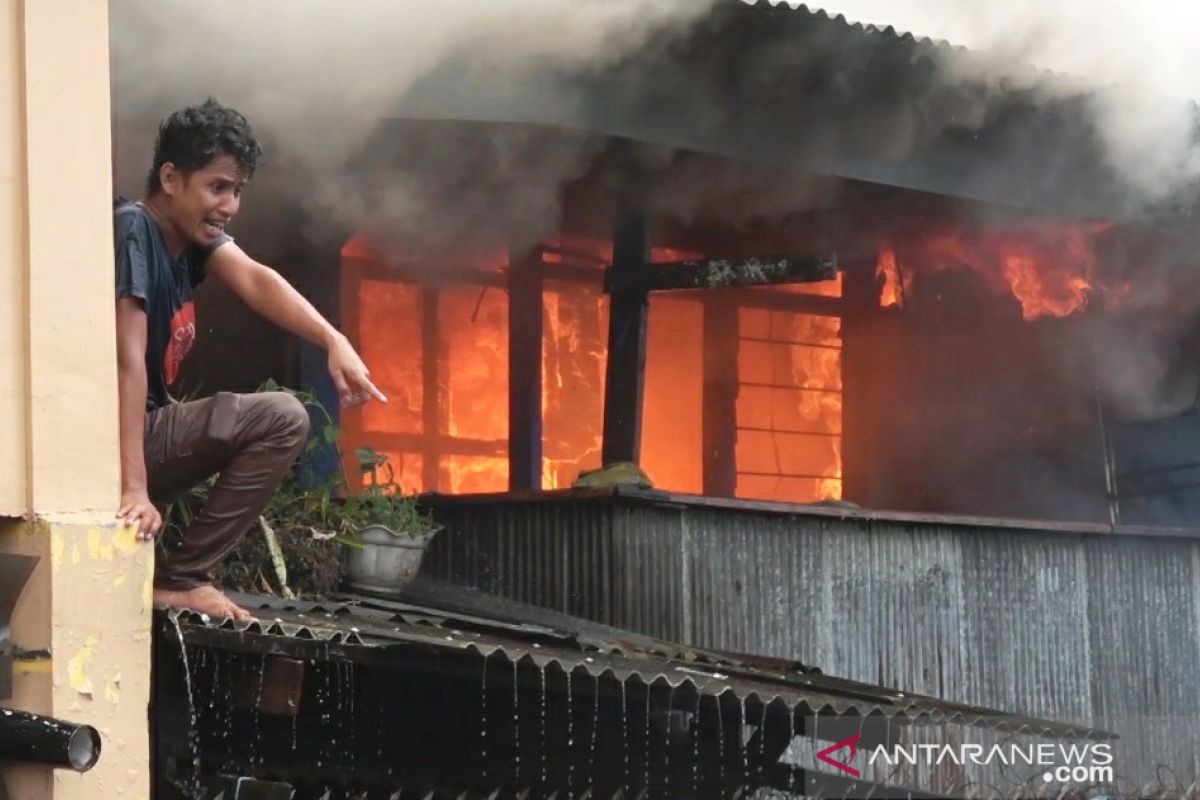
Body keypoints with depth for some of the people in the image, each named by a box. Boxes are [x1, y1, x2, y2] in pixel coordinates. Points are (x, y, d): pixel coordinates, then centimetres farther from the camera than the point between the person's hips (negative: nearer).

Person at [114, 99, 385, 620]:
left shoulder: (193, 234, 8)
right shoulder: (132, 229, -18)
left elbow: (253, 280, -10)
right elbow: (127, 360, -26)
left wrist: (333, 340, -29)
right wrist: (133, 486, -33)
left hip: (149, 430, 10)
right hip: (110, 442, -10)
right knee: (282, 419, -14)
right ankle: (179, 576, -9)